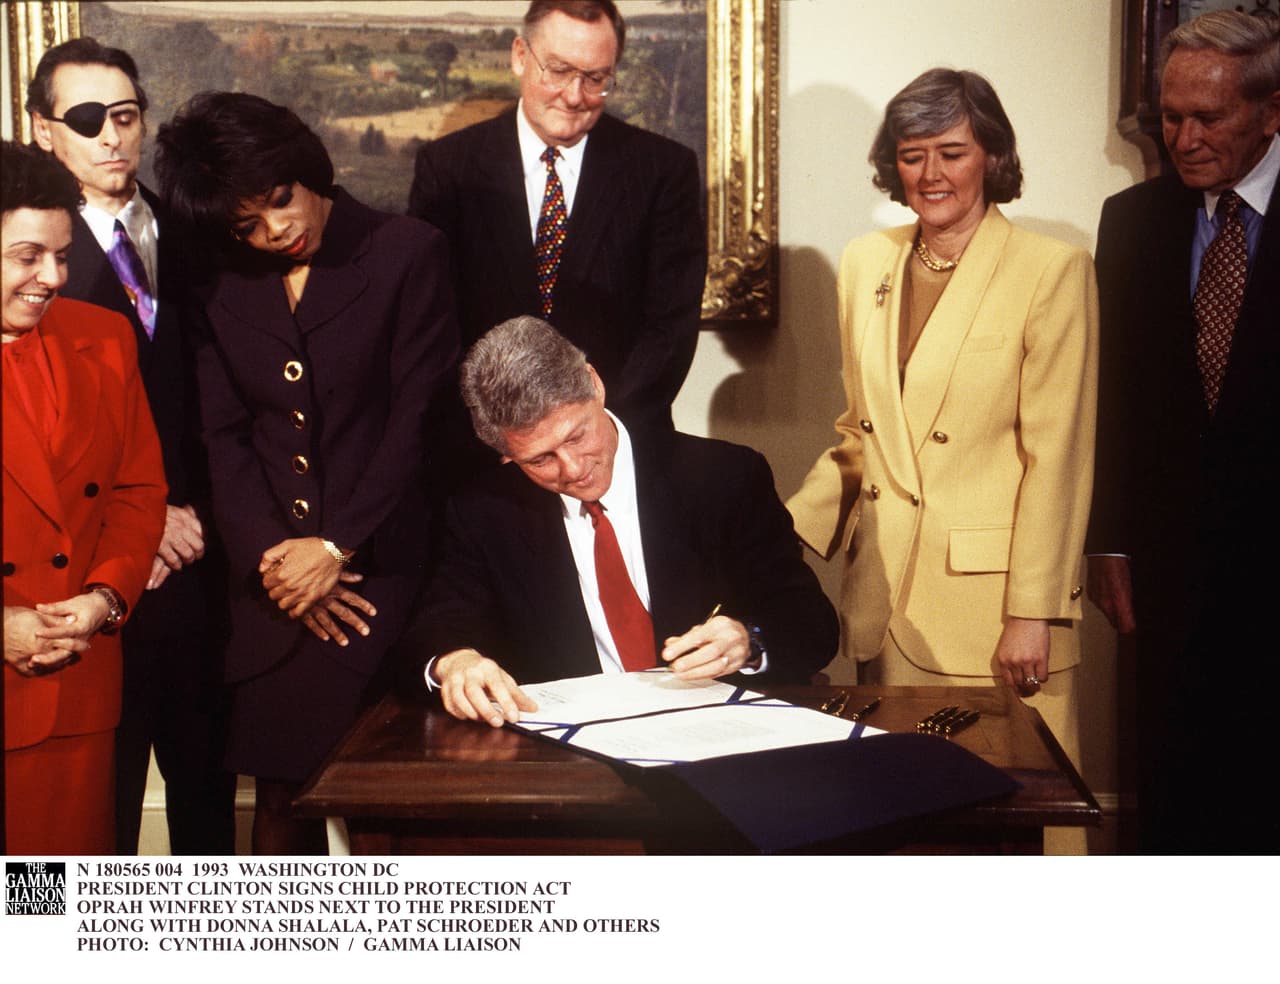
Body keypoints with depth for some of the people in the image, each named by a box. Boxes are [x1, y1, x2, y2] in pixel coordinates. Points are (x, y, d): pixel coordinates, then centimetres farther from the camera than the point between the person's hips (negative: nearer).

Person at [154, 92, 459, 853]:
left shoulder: (409, 254, -1)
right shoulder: (224, 287, 12)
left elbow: (418, 422, -6)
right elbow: (223, 436, 7)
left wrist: (336, 548, -10)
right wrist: (269, 556, -7)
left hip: (380, 570, -3)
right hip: (273, 585, 4)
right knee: (281, 797, 5)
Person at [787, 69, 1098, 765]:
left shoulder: (1053, 271, -6)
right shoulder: (865, 263, 10)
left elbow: (1057, 457, -8)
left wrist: (1032, 614, -11)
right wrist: (786, 533, 6)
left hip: (988, 599, -5)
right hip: (882, 598, 5)